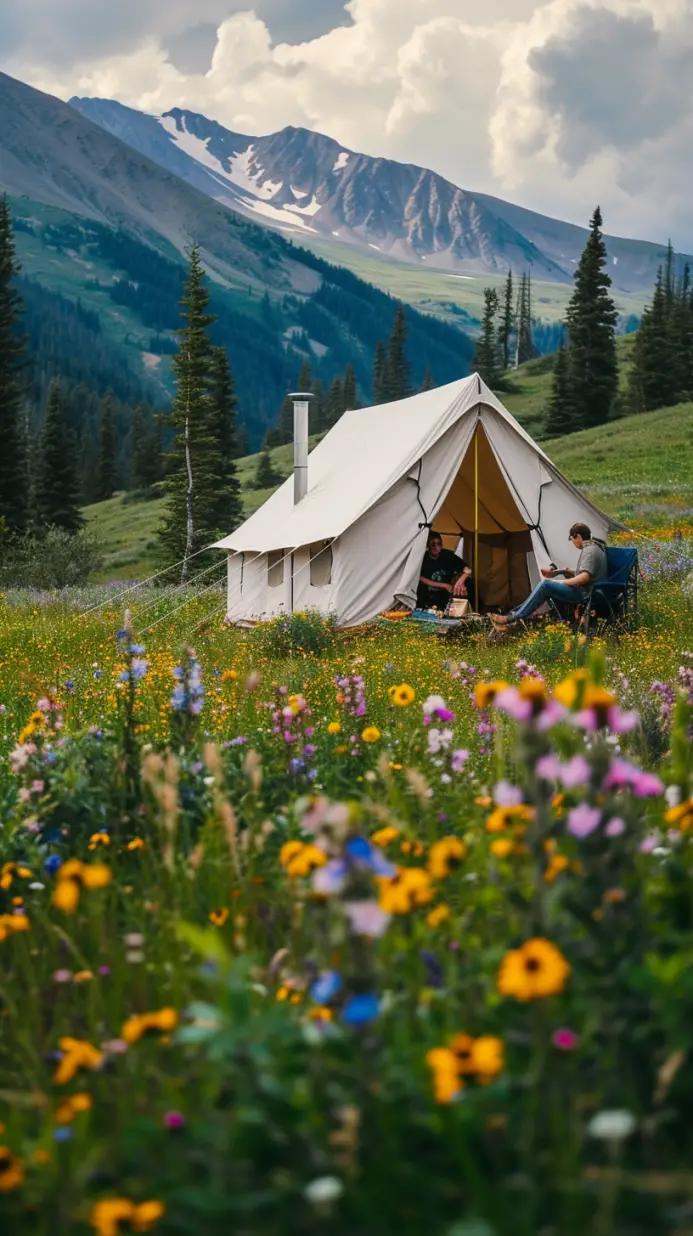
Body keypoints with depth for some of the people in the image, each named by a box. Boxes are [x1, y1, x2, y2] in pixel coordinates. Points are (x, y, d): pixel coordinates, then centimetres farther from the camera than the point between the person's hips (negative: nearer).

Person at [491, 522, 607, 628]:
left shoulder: (590, 550, -14)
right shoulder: (594, 547, 18)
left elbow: (585, 577, -26)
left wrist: (561, 582, -17)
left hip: (584, 594, -11)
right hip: (584, 592, 11)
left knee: (546, 584, -19)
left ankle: (514, 618, -20)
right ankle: (515, 613, -2)